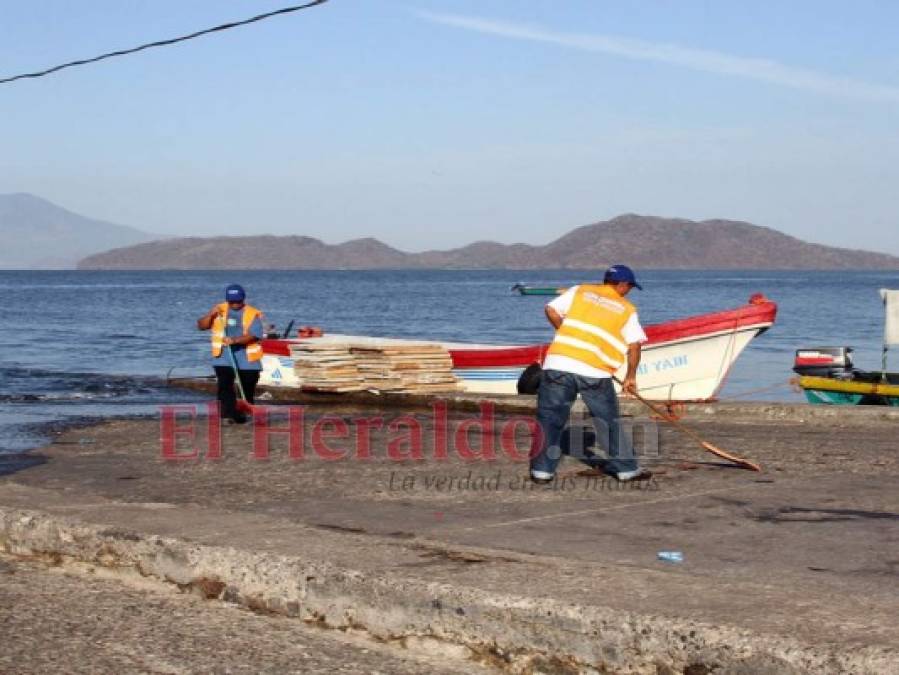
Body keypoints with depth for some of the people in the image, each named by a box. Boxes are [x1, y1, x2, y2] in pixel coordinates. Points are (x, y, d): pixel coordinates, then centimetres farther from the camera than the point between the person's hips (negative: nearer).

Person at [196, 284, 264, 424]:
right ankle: (229, 412, -21)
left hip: (247, 358, -1)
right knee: (225, 384, -16)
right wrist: (211, 315, -13)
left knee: (248, 389, 6)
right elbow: (201, 326, 6)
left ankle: (245, 413, 21)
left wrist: (234, 340, -29)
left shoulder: (253, 314, -3)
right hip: (224, 357, 1)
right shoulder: (220, 310, 7)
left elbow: (254, 335, -15)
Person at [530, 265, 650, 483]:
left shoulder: (579, 291, 14)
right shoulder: (627, 309, 11)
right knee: (609, 422, 14)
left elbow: (552, 311, 7)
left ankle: (542, 469, 8)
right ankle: (625, 468, 20)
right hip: (595, 372, -1)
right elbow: (634, 346, 5)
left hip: (558, 363, 1)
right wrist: (631, 377, 17)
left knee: (550, 419, 9)